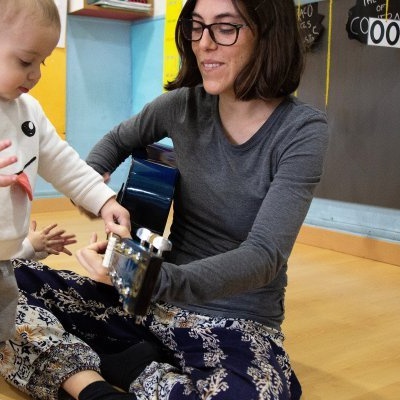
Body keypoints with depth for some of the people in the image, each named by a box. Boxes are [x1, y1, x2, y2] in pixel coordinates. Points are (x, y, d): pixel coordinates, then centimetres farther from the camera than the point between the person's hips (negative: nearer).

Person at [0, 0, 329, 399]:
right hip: (155, 302, 4)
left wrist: (157, 279, -37)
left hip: (239, 325, -3)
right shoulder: (184, 105, -1)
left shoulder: (302, 130, -12)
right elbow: (116, 142, 20)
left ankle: (126, 365, -14)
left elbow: (263, 254, -21)